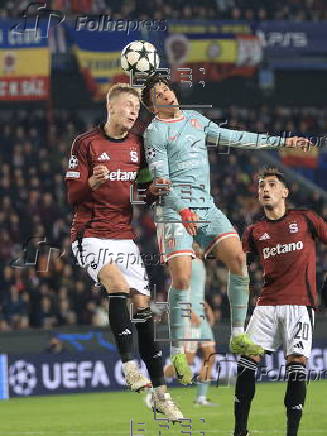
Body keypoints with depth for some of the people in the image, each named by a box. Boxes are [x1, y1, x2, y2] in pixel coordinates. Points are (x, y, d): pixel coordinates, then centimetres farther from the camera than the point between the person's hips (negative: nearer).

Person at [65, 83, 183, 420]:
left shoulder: (137, 145, 11)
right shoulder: (86, 143, -4)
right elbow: (73, 196, -6)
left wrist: (153, 190, -5)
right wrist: (92, 182, -27)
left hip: (124, 236, 5)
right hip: (91, 236, -5)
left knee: (143, 306, -1)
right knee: (119, 285, -31)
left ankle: (160, 394, 2)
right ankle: (129, 366, -31)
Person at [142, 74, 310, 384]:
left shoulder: (195, 120, 17)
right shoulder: (155, 131, -3)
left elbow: (234, 138, 22)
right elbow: (160, 178, -10)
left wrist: (281, 141, 22)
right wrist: (182, 210, -22)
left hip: (206, 207, 6)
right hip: (174, 211, -6)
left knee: (238, 258, -10)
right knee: (181, 278, -14)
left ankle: (238, 337, -2)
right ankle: (177, 354, -6)